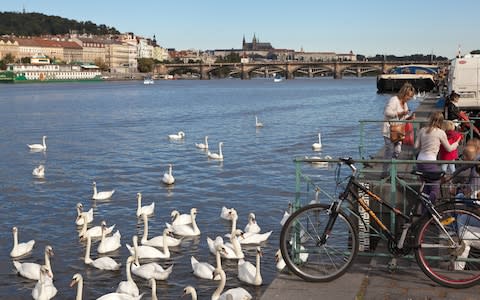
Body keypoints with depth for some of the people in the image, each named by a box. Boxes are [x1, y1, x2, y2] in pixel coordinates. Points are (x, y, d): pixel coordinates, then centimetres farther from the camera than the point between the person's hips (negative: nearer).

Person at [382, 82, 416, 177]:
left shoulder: (404, 103, 17)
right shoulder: (394, 100, -13)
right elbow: (387, 112, -23)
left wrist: (410, 117, 1)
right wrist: (400, 113, -26)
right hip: (389, 131, -9)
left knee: (397, 152, 9)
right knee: (389, 151, -7)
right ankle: (385, 172, 0)